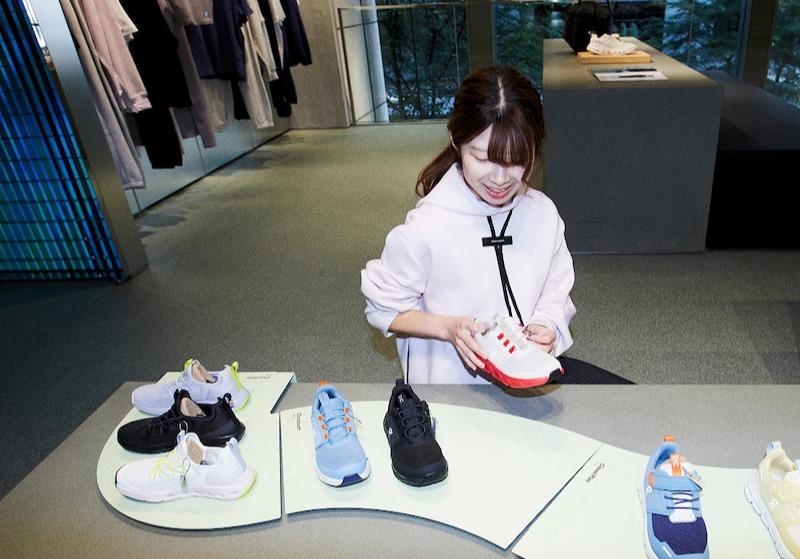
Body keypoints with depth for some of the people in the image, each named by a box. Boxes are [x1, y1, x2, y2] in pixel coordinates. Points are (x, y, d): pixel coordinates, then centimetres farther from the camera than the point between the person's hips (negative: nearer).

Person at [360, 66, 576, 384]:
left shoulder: (544, 214, -5)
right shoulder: (425, 229, -20)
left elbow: (555, 298, 5)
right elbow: (383, 309, -8)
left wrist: (545, 329, -17)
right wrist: (448, 327, -23)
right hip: (447, 390, -5)